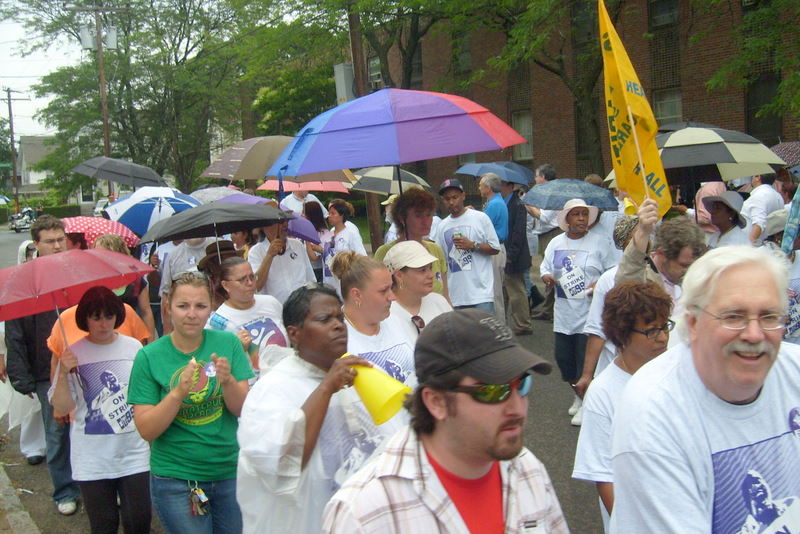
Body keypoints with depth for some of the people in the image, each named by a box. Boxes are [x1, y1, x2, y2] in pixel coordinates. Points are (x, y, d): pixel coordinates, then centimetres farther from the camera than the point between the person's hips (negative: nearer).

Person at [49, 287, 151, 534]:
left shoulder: (133, 347, -1)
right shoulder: (73, 354, -5)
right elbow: (61, 407, -6)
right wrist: (63, 374, -20)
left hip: (134, 451, 1)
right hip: (92, 457, -1)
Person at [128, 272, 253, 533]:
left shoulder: (228, 343, -4)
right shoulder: (149, 357, -8)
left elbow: (244, 410, -7)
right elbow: (147, 430, -11)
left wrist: (227, 380, -26)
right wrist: (178, 392, -25)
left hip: (230, 473, 2)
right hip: (176, 480, -2)